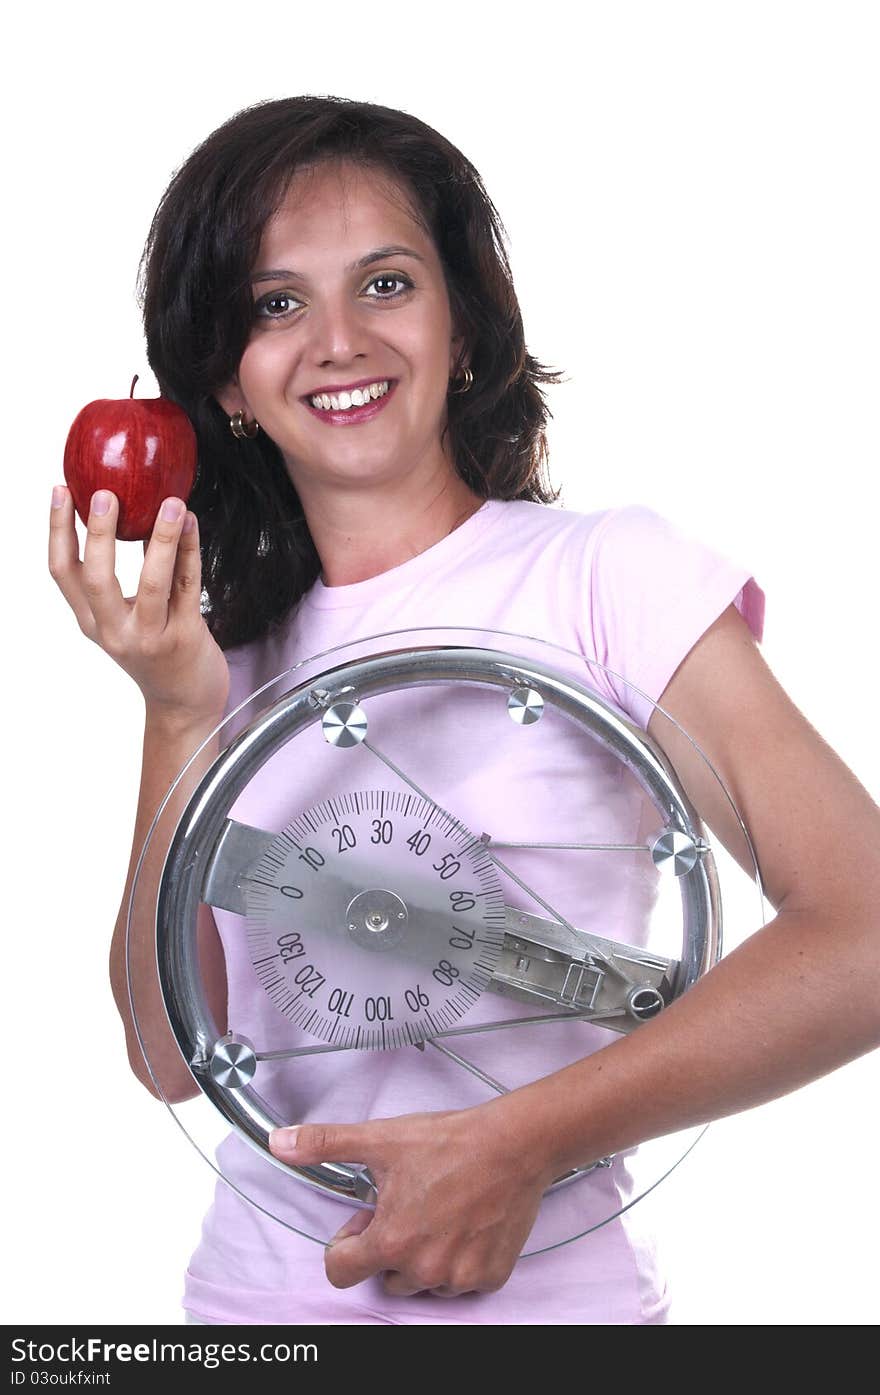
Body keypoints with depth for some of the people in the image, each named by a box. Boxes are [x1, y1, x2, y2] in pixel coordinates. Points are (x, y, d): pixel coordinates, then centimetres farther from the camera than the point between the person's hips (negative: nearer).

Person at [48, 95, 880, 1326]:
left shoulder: (605, 570, -9)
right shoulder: (239, 645, 5)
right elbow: (173, 1055, -1)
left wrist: (522, 1140, -26)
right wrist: (180, 721, -12)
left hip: (539, 1294, -4)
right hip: (250, 1290, 4)